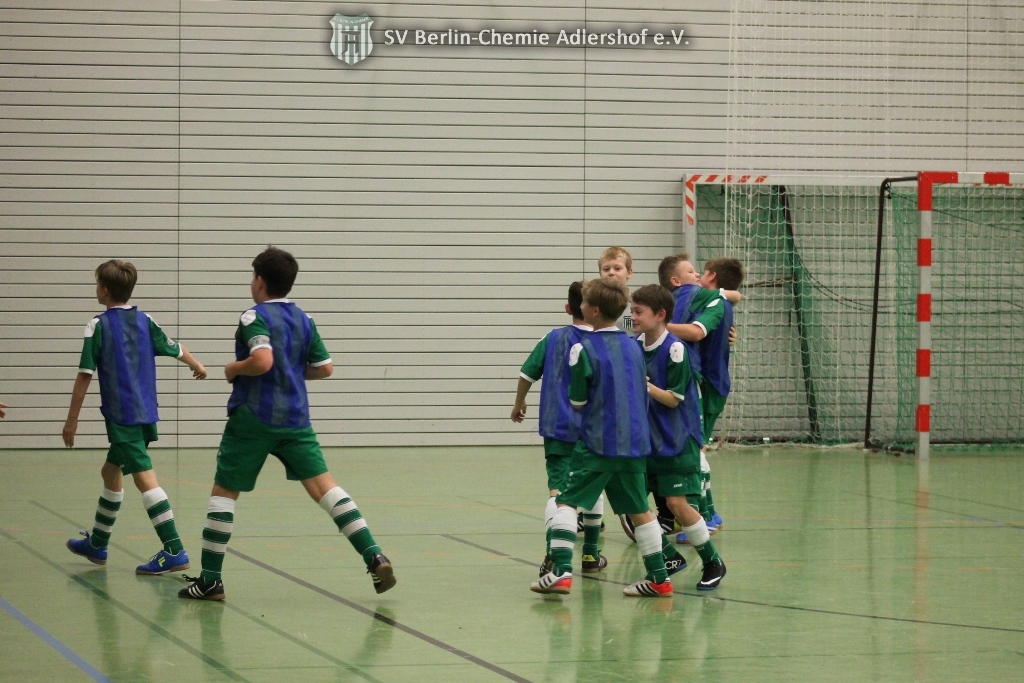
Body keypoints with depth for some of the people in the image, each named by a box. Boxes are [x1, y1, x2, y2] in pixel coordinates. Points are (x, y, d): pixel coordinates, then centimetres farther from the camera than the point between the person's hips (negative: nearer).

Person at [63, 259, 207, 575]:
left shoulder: (99, 325, -9)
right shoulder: (144, 321, 8)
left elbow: (85, 375, -11)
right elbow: (175, 349, 20)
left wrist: (72, 419, -6)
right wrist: (197, 366, 42)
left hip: (122, 416, -7)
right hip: (146, 415, 7)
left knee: (145, 478, -12)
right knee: (111, 471, 22)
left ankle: (174, 551, -21)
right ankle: (97, 544, 35)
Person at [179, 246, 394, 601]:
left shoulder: (255, 316, -10)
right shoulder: (304, 319, 10)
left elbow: (262, 361, -25)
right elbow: (324, 368, 13)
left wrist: (233, 369, -7)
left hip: (252, 419, -5)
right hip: (295, 418, 5)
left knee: (224, 491, 7)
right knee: (322, 484, 0)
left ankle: (210, 579, 7)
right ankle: (374, 556, -15)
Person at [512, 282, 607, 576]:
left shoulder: (553, 339, 1)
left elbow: (527, 375, 7)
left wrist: (519, 404, 23)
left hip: (557, 427, 0)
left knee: (557, 489, -7)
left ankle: (552, 553, -27)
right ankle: (590, 555, 25)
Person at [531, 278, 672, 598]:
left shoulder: (583, 349, -10)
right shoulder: (633, 346, 9)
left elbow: (577, 400, -6)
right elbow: (645, 394, 17)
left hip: (597, 443, -6)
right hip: (635, 441, 6)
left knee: (567, 502, -3)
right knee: (639, 509, 14)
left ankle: (561, 570, -16)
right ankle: (659, 578, 15)